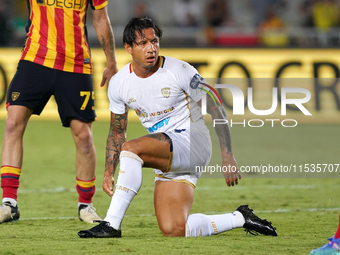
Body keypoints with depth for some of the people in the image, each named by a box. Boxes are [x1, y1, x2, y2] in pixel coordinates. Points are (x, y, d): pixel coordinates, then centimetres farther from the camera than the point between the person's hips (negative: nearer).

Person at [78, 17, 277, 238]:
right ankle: (240, 219, 16)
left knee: (130, 148, -29)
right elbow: (117, 132, 16)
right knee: (173, 231, -5)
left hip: (192, 142, -6)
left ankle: (111, 224, -26)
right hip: (167, 161, 6)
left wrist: (228, 157, -15)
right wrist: (109, 173, 5)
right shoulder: (119, 83, 4)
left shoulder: (180, 71, -10)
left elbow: (216, 110, -8)